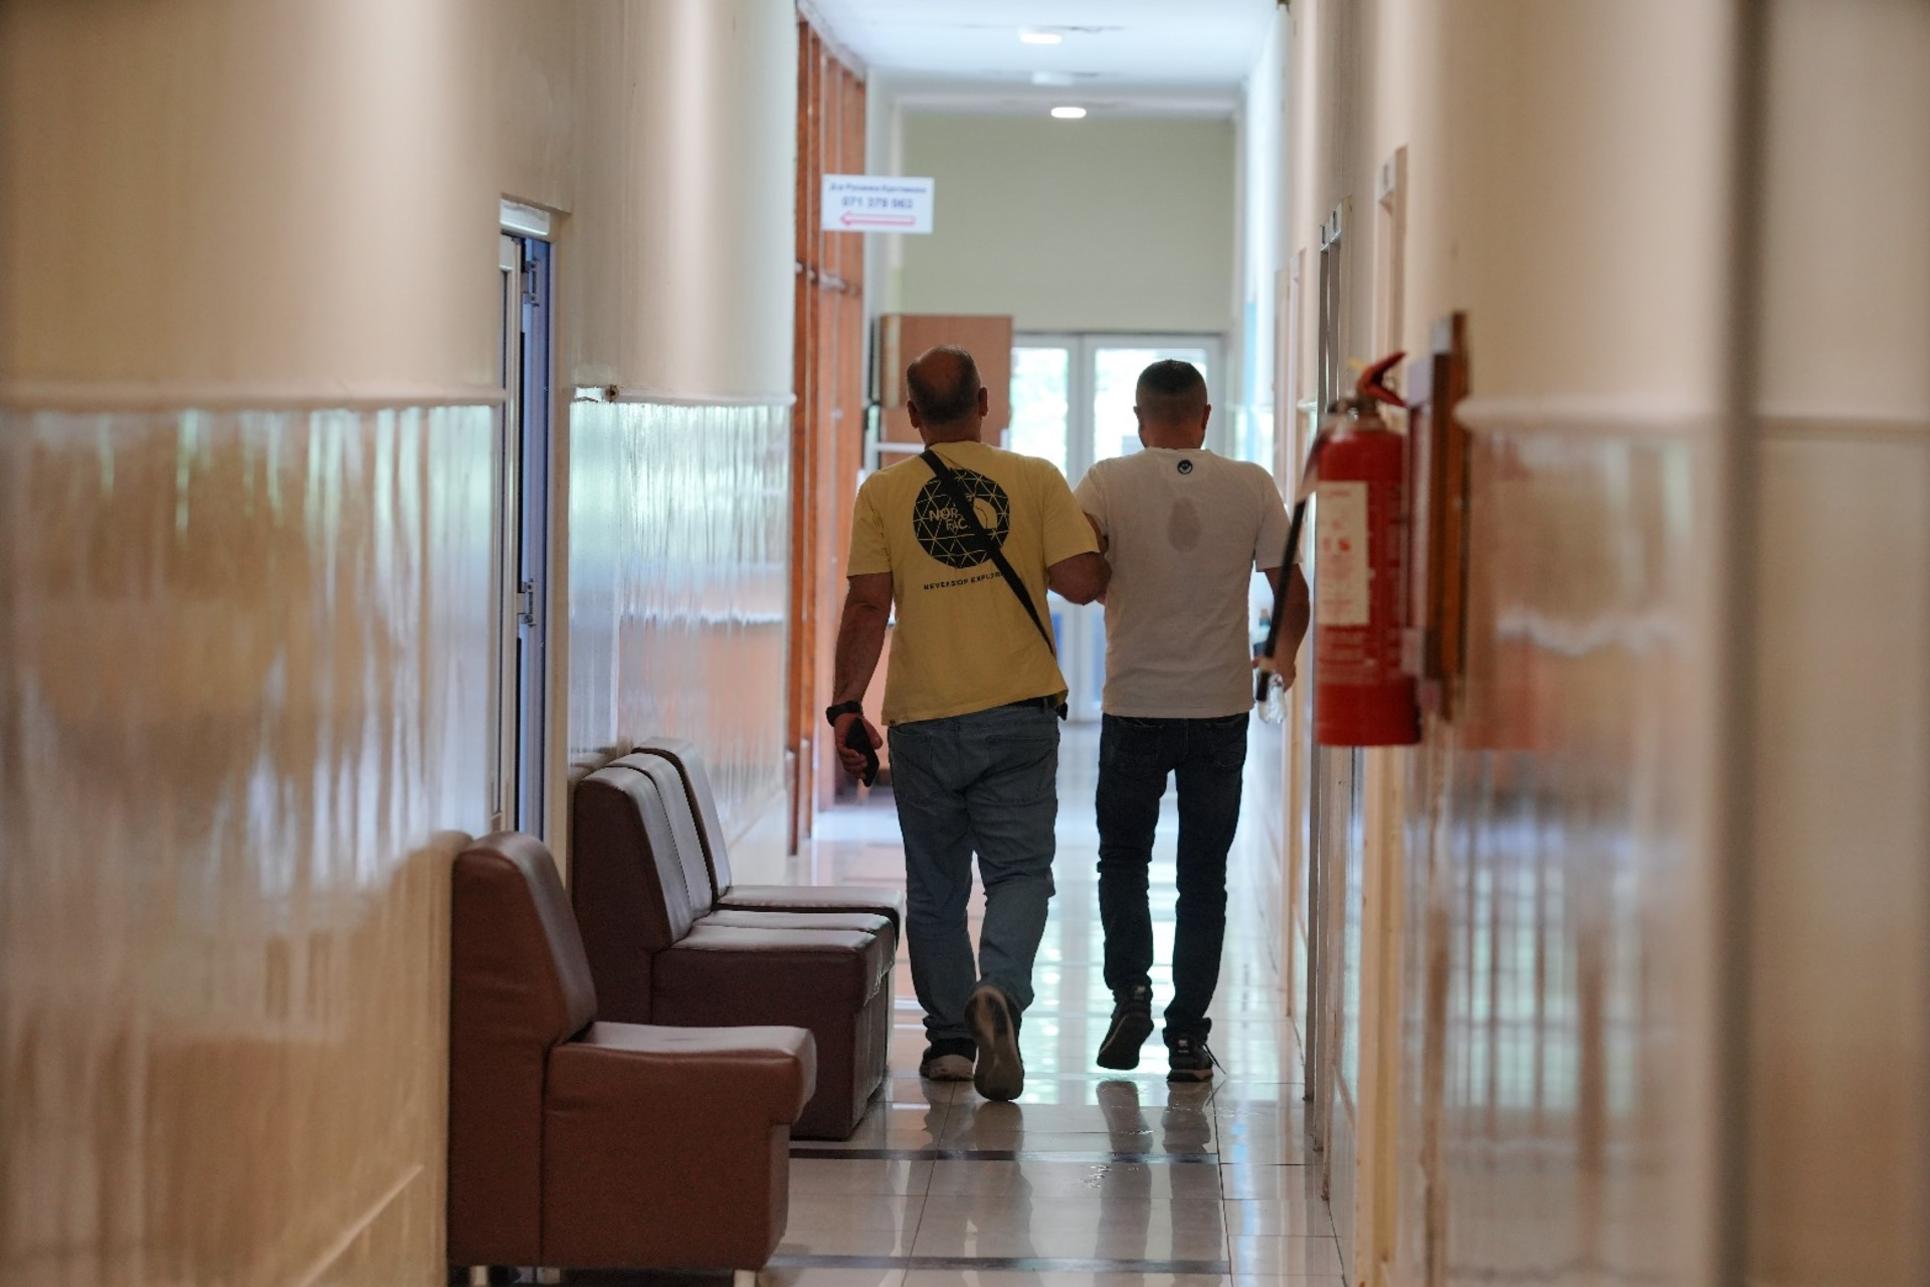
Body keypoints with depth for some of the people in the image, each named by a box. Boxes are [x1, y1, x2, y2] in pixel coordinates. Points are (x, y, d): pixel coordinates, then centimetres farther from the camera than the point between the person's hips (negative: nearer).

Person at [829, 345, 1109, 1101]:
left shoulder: (884, 494, 0)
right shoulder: (1036, 480, -1)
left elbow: (867, 606, -4)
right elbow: (1081, 582, -7)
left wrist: (845, 705, 0)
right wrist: (1099, 551, 16)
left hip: (924, 720, 1)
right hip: (1019, 713, -1)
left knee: (935, 888, 12)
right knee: (1019, 873, 3)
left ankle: (950, 1037, 14)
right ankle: (1000, 990, -23)